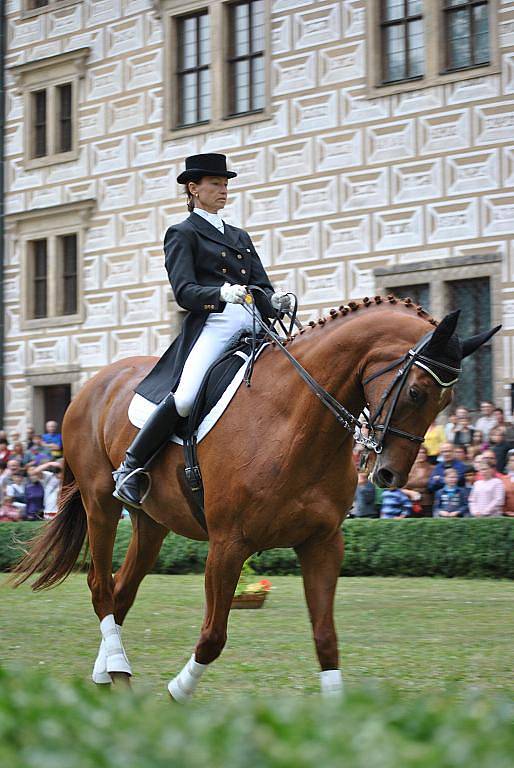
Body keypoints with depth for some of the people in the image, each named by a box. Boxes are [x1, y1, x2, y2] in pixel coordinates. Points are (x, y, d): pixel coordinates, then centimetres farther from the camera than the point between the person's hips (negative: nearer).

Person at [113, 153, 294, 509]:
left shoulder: (241, 236, 29)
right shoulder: (183, 234, 9)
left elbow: (263, 286, 22)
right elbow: (184, 291, -5)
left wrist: (275, 301, -3)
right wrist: (222, 293, -24)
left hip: (254, 326, 7)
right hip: (212, 324, -7)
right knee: (185, 398, -28)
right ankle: (130, 469, -15)